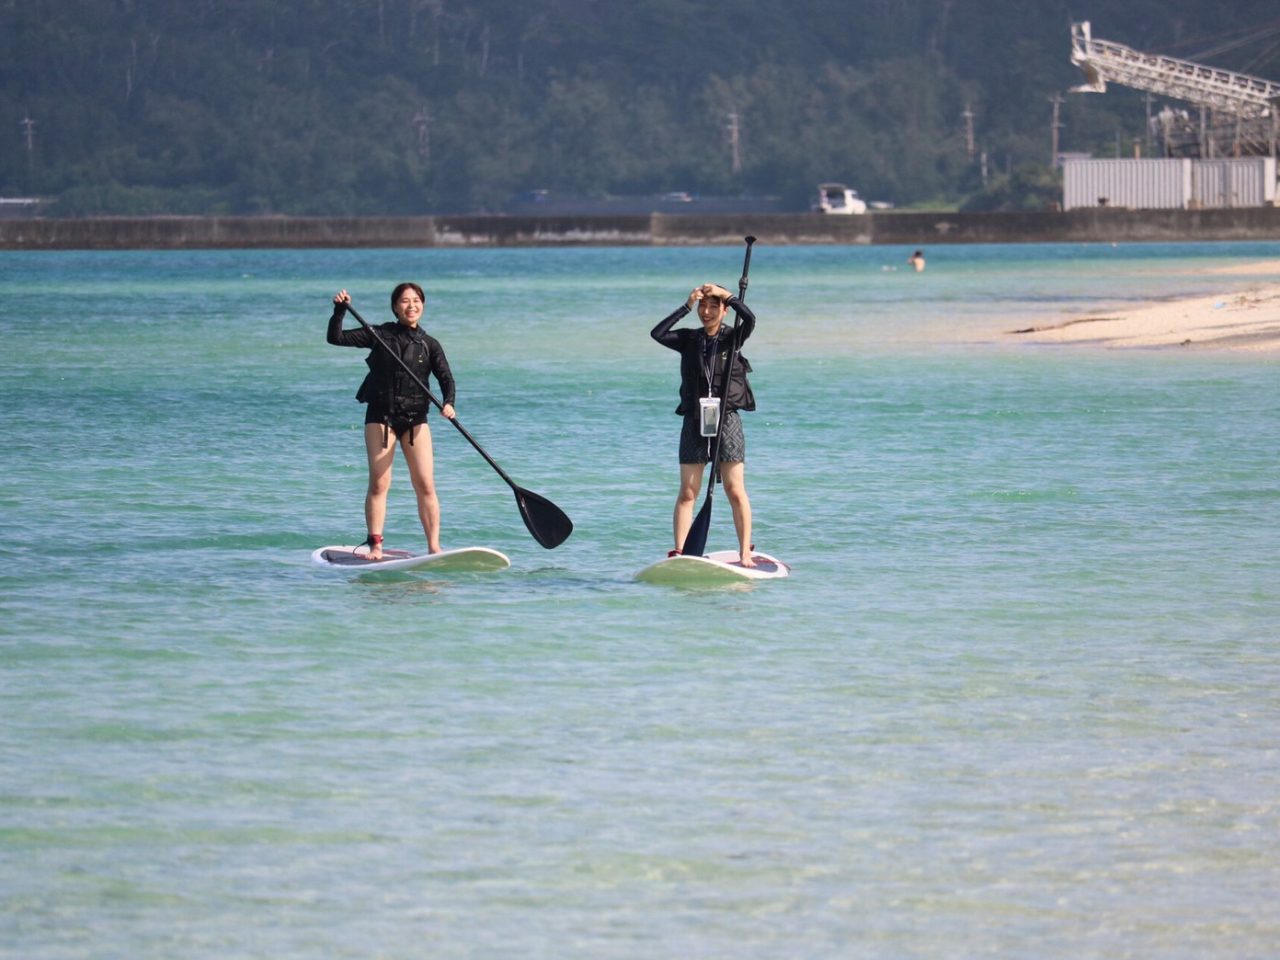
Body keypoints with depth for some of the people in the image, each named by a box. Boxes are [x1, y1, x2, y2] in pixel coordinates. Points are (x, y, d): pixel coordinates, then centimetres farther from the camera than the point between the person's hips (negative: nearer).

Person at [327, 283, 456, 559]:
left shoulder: (429, 345, 7)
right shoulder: (379, 335, 4)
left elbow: (445, 378, -2)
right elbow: (336, 338, 1)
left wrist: (448, 403, -22)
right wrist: (340, 310, -14)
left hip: (415, 418, 1)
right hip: (381, 415, -1)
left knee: (425, 485, -6)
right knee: (379, 483, -8)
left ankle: (434, 547, -5)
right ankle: (375, 545, -6)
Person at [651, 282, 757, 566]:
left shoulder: (732, 338, 3)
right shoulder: (689, 340, 7)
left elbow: (750, 320, -17)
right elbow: (657, 334, -10)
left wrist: (726, 294, -14)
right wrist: (687, 306, -11)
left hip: (727, 421, -1)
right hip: (694, 422, 2)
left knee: (735, 491, -3)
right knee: (687, 492, -2)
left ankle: (745, 554, 1)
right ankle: (679, 554, -5)